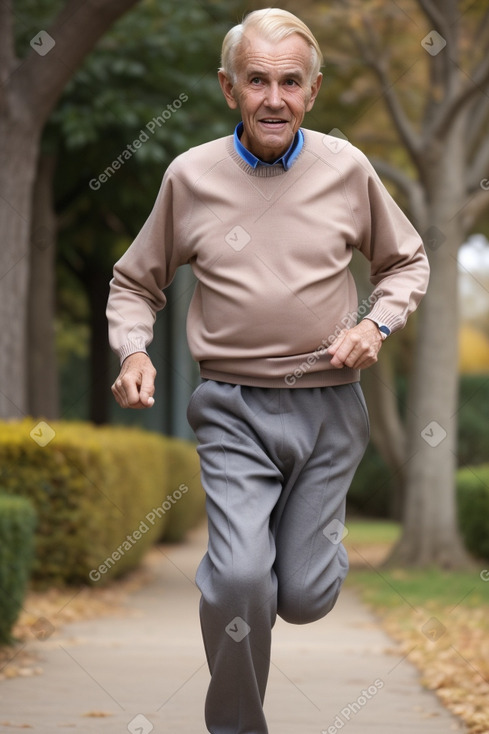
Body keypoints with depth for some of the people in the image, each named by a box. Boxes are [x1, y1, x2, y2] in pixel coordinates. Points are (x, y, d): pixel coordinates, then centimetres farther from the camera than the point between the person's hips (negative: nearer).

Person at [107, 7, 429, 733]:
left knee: (305, 598, 4)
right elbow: (135, 281, 11)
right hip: (234, 409, -1)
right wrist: (133, 352, -7)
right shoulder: (191, 175, -2)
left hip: (328, 407, 1)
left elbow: (407, 262, 15)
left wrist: (377, 324, -4)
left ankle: (303, 526, 42)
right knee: (239, 580, -20)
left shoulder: (346, 168, 0)